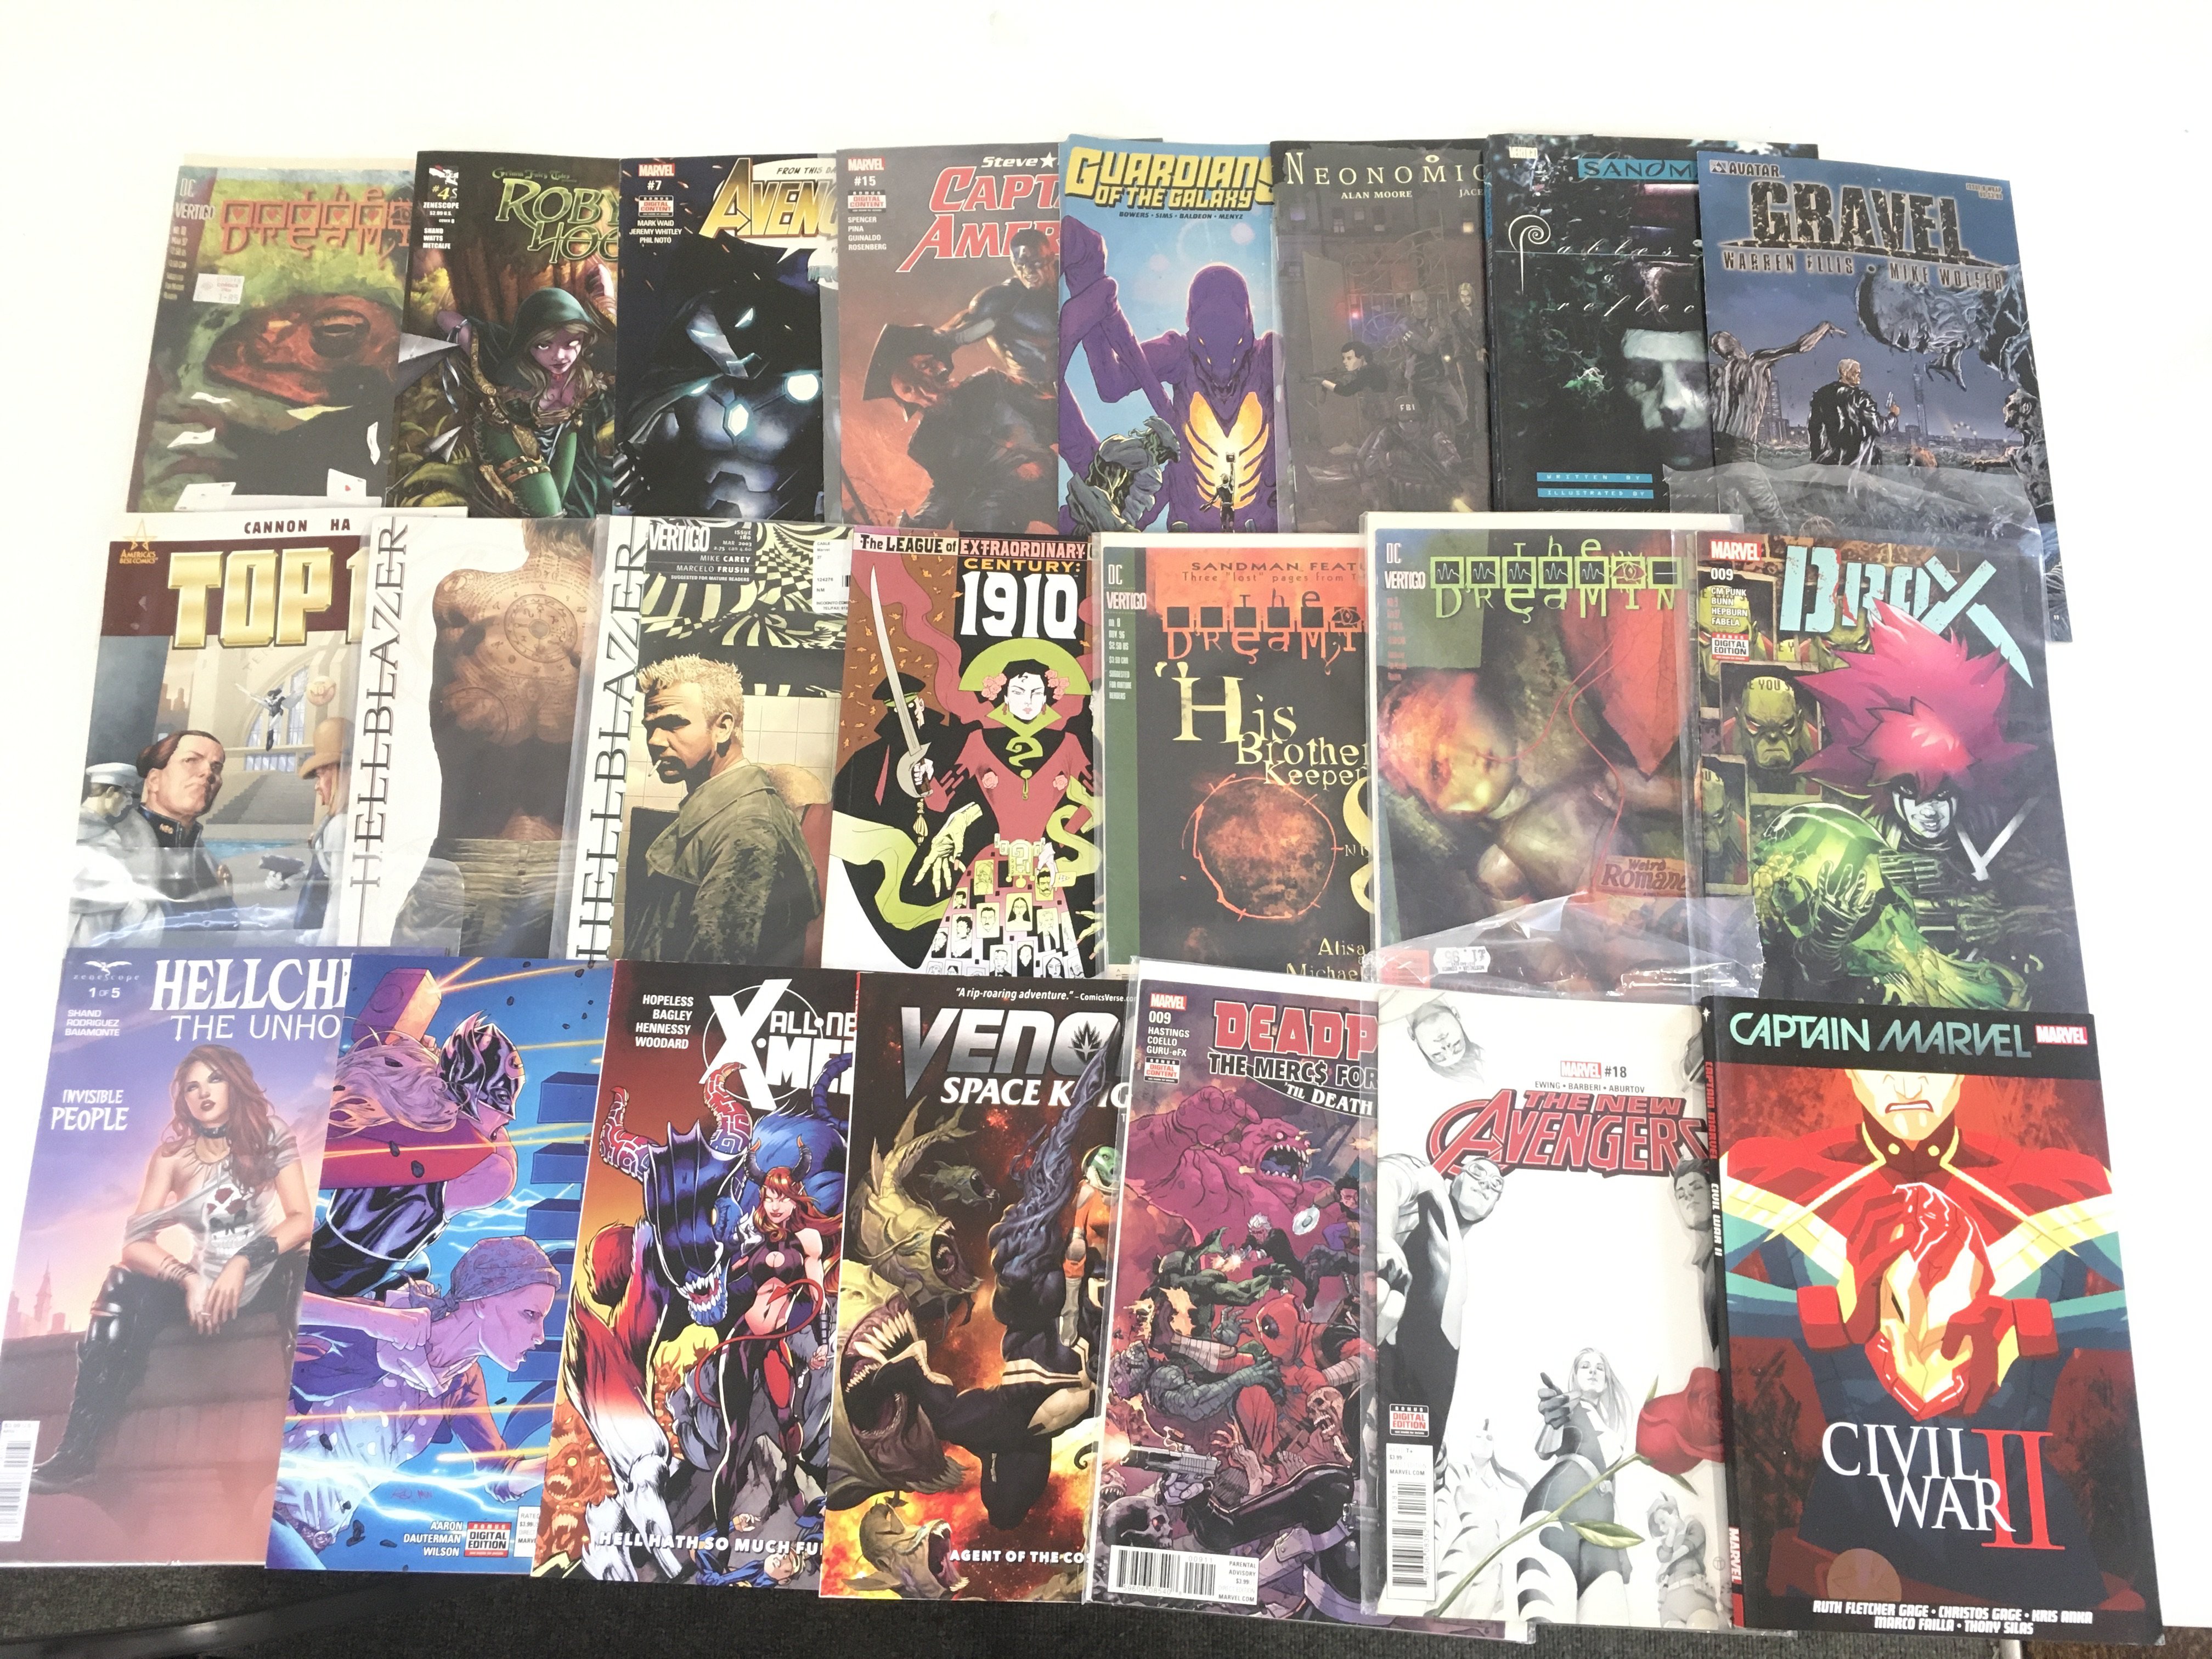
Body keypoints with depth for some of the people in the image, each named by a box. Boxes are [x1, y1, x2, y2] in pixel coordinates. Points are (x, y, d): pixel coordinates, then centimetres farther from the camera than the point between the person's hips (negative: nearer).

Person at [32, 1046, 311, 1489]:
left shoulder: (268, 1137, 1)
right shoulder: (172, 1156, 4)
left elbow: (302, 1218, -10)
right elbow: (135, 1242, -7)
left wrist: (244, 1262, -25)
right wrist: (190, 1280, -24)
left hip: (264, 1274, -2)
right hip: (203, 1279, 3)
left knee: (301, 1275, -36)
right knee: (124, 1289, -25)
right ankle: (77, 1451, -24)